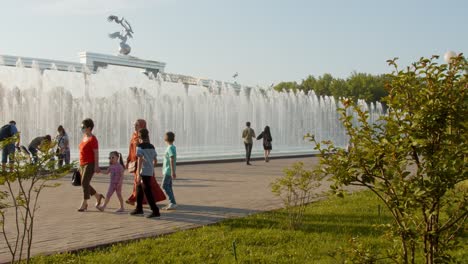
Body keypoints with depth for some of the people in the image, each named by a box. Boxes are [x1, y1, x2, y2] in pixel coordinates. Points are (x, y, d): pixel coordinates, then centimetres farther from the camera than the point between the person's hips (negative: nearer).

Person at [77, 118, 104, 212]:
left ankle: (84, 204, -3)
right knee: (84, 184, 11)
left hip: (90, 164, -9)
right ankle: (98, 196, 28)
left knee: (84, 183, -11)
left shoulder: (92, 139, -13)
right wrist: (81, 165, 19)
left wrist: (96, 166, -19)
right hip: (83, 164, 9)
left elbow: (96, 153, -16)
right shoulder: (84, 137, 13)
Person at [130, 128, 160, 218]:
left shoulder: (140, 146, -10)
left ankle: (155, 211, -10)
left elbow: (140, 160, -18)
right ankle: (139, 208, 30)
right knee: (139, 188, 21)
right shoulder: (152, 147, 11)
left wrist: (138, 174, -19)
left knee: (147, 191, -6)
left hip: (144, 172, -8)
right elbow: (155, 160, 15)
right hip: (150, 171, 8)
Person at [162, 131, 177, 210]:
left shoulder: (170, 148, -16)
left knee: (165, 186, -10)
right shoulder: (173, 147, 13)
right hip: (167, 170, 9)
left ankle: (173, 203, -12)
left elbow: (172, 160, -22)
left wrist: (173, 171, -26)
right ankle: (171, 203, 11)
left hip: (168, 170, -9)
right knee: (168, 186, 9)